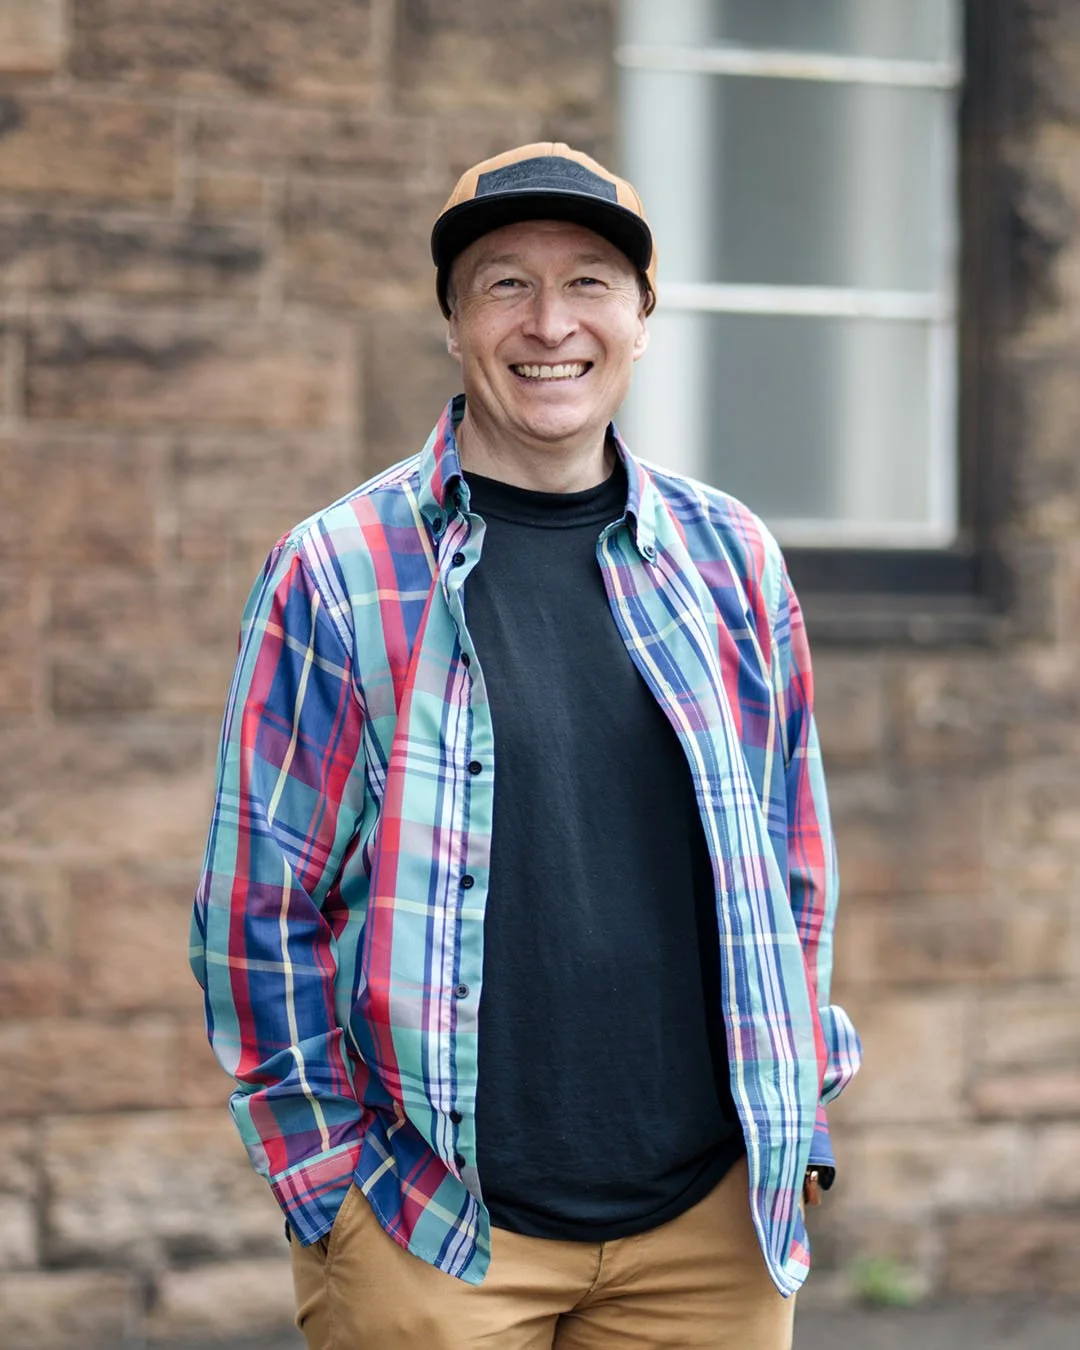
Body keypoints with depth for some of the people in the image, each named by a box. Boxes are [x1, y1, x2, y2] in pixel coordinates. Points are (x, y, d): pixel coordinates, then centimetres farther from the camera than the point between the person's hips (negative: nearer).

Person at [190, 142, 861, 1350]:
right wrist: (335, 1185, -5)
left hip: (713, 1219, 3)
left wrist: (794, 1134, 9)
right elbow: (260, 906, -1)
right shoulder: (340, 576, -2)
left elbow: (793, 873, 14)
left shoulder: (731, 560, 8)